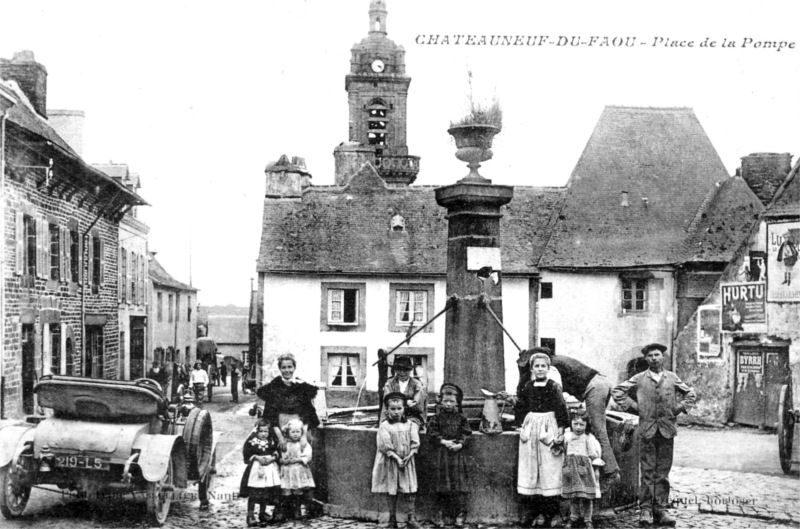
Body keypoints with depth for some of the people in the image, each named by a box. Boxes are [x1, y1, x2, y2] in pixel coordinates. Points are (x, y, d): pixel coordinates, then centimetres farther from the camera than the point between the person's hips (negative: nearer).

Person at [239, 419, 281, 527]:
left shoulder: (272, 441, 3)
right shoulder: (252, 441, -5)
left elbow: (278, 453, 2)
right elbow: (247, 454, -7)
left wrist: (272, 458, -16)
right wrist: (257, 457, -17)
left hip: (270, 468, 3)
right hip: (255, 468, -3)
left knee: (266, 494, 10)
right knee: (253, 493, -3)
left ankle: (263, 514, 23)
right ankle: (250, 515, 3)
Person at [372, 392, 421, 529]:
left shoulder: (410, 424, 3)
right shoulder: (384, 426, -6)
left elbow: (415, 443, -1)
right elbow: (385, 446, -12)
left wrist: (409, 456, -14)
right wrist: (397, 458, -18)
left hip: (407, 462, 2)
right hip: (391, 462, -2)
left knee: (410, 490, 0)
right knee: (392, 491, 6)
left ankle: (412, 518, 5)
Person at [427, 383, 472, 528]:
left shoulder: (461, 418, 6)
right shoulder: (437, 417, 3)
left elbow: (466, 433, 3)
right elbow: (432, 433, -3)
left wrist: (460, 444, -13)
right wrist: (443, 441, -15)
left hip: (457, 452, 0)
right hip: (441, 454, 0)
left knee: (458, 485, -1)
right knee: (442, 485, 3)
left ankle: (460, 514, 2)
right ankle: (439, 513, 11)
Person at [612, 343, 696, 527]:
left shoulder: (672, 378, 9)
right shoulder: (639, 379, 3)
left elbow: (690, 394, 19)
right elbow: (616, 391, 6)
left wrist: (680, 408, 6)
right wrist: (632, 406, 0)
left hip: (667, 430, 2)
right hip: (647, 430, -2)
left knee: (663, 472, 5)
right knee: (647, 472, -1)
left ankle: (660, 510, 10)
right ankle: (646, 510, 4)